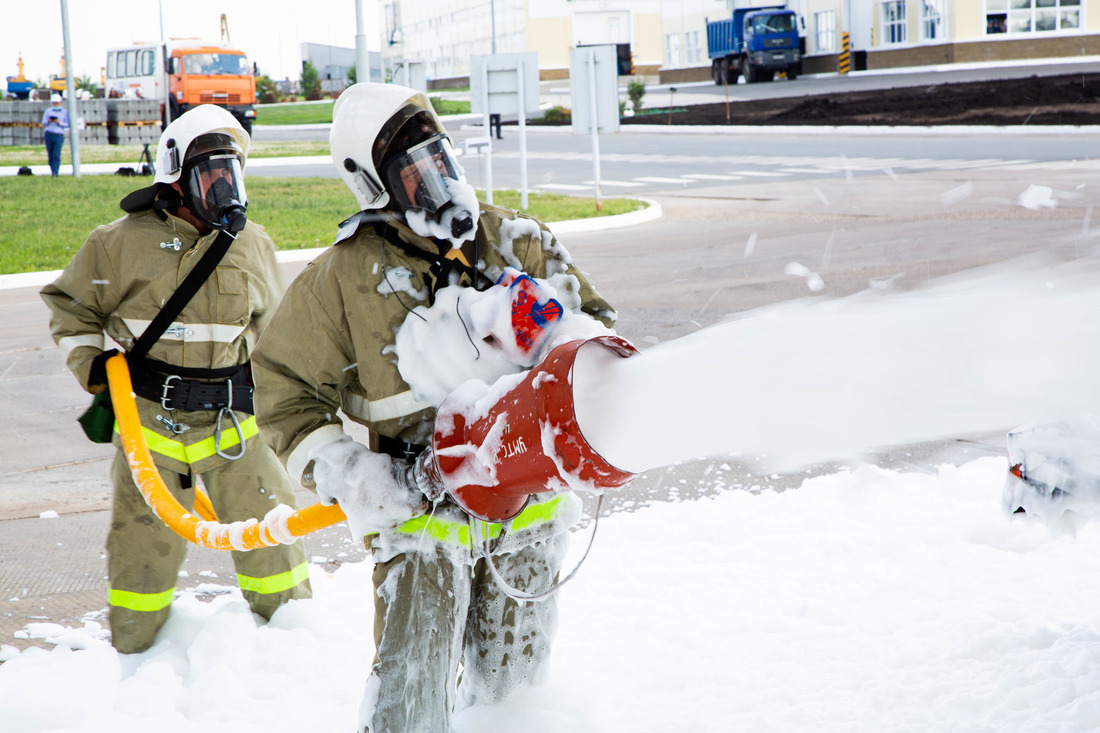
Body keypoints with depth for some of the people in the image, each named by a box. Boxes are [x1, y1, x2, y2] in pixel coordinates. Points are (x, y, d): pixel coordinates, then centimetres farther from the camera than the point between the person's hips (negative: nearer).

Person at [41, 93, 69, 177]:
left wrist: (59, 122, -12)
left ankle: (55, 172, -17)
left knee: (56, 155, -14)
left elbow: (67, 125, 4)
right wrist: (48, 121, -11)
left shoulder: (65, 112, 9)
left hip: (59, 135, -2)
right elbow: (43, 123, 10)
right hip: (49, 134, 2)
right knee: (50, 155, 3)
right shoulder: (48, 111, 13)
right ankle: (52, 171, 14)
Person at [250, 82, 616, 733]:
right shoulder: (347, 275, -6)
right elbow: (285, 389, -2)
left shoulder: (515, 240, 3)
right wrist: (340, 472, -16)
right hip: (420, 509, -3)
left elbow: (596, 321, 13)